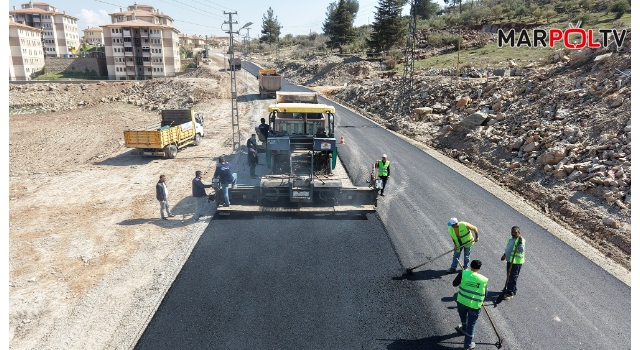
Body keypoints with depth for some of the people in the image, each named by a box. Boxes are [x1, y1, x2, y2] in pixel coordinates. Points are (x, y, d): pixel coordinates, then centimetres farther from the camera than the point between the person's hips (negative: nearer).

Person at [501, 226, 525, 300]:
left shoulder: (520, 240, -17)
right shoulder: (511, 238, 11)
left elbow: (521, 250, -30)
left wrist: (520, 242, -41)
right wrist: (504, 255, 27)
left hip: (516, 262, -9)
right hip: (510, 260, 9)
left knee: (512, 277, -3)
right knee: (509, 276, 19)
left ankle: (510, 293, 5)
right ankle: (513, 289, 36)